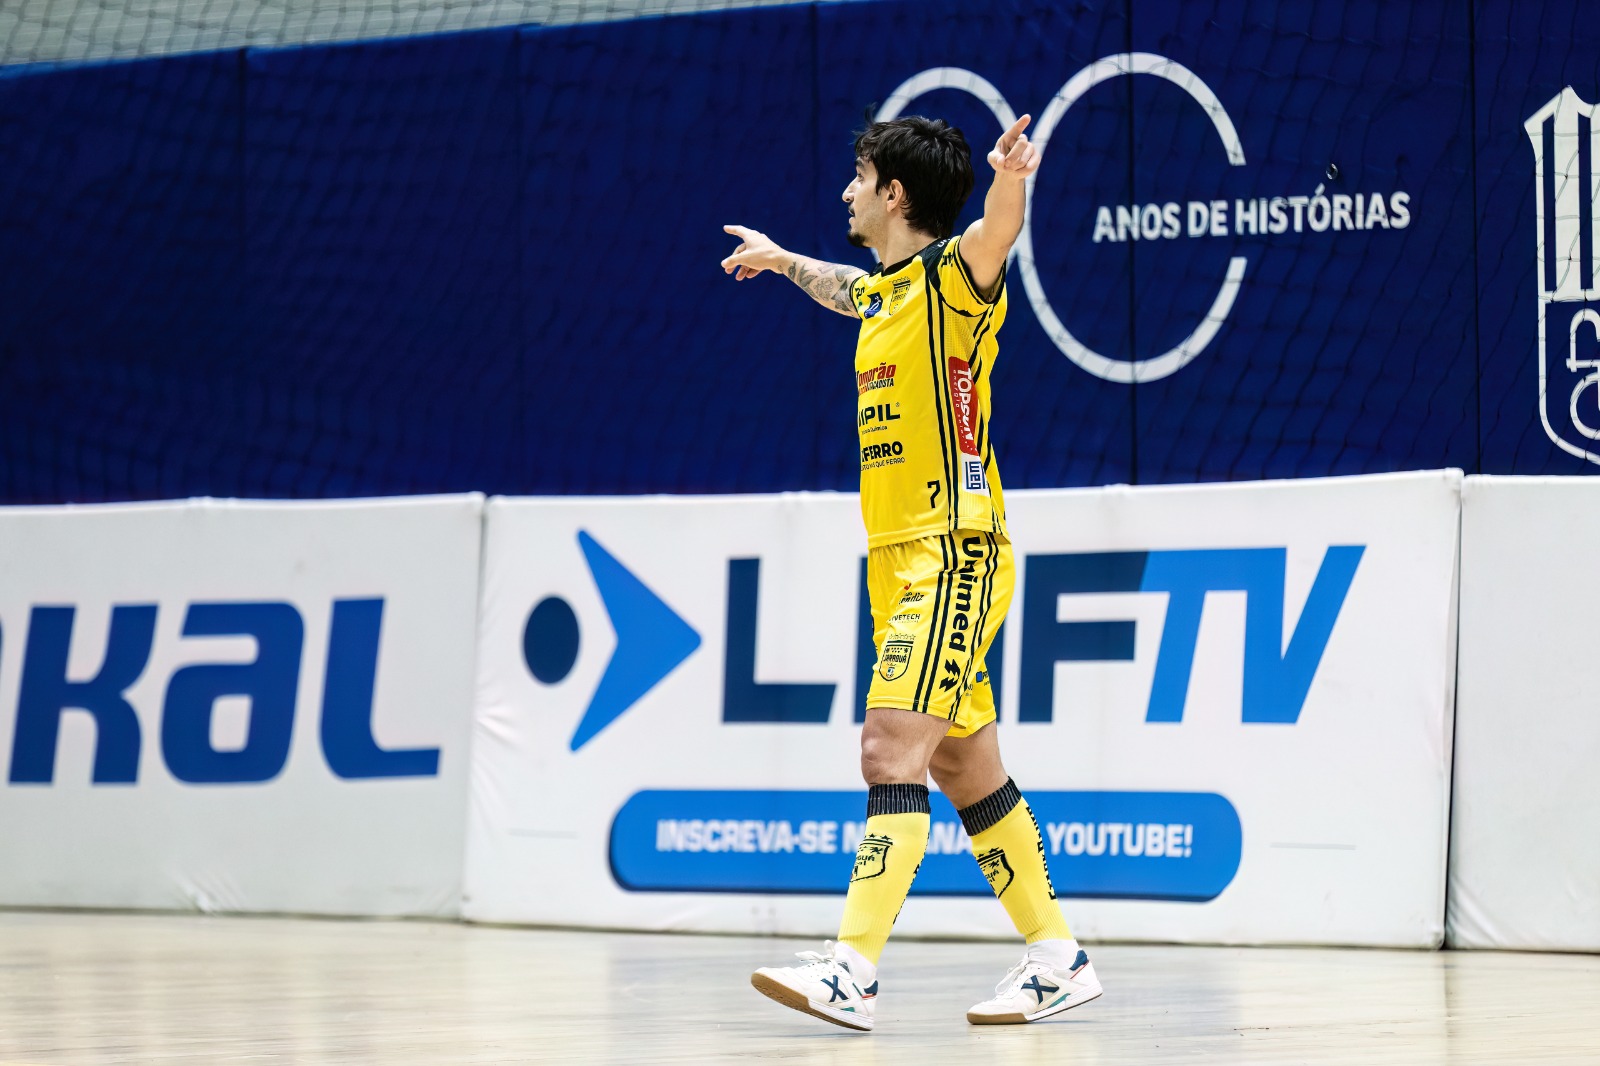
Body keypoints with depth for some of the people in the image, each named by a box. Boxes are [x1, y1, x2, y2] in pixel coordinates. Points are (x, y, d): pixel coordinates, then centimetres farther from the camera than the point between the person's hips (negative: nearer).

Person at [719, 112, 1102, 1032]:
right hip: (897, 559, 9)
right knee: (966, 773, 11)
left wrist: (1011, 179, -54)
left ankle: (853, 969, -21)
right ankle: (1059, 958, 17)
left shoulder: (954, 274, -9)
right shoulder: (883, 291, 16)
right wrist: (781, 259, 58)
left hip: (954, 555, -9)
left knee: (892, 752, -17)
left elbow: (995, 235, -32)